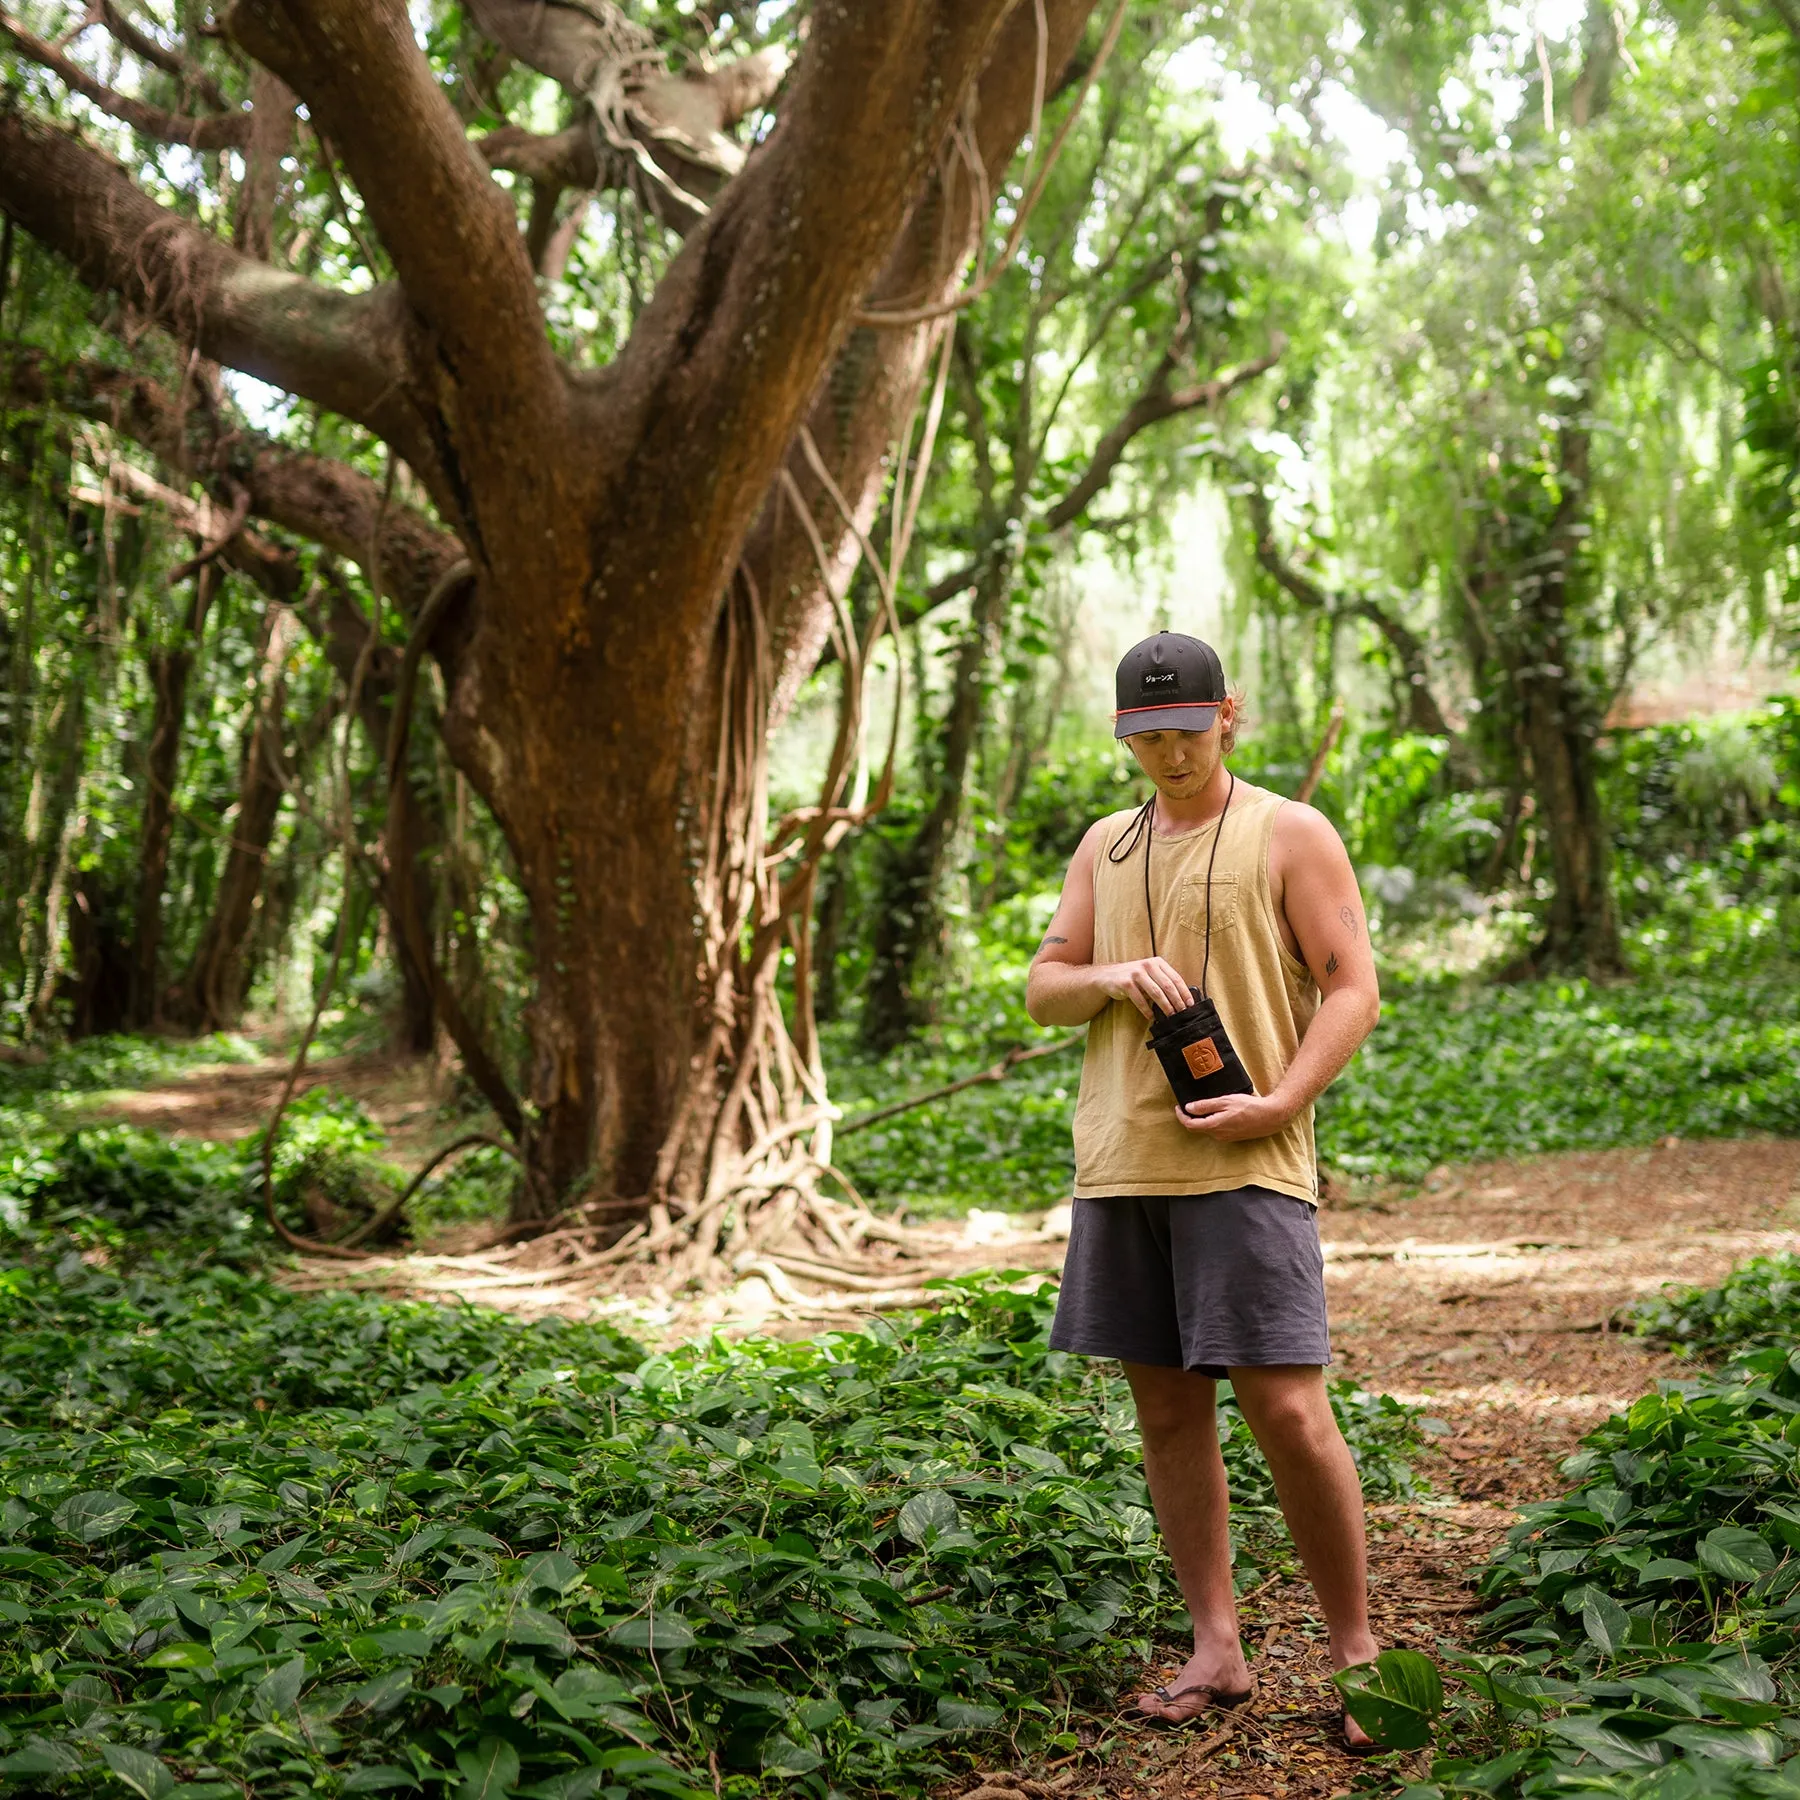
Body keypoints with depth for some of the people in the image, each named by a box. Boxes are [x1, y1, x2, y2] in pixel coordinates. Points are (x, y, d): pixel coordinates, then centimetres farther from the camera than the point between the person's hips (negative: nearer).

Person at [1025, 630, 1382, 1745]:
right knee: (1168, 1412, 7)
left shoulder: (1291, 836, 2)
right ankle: (1218, 1652, 16)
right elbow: (1043, 989, 15)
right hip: (1121, 1164, 5)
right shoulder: (1105, 847, 17)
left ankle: (1358, 1650, 5)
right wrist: (1115, 975, -8)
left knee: (1288, 1410, -10)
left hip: (1245, 1165, -5)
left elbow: (1353, 992, -3)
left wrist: (1277, 1105, -17)